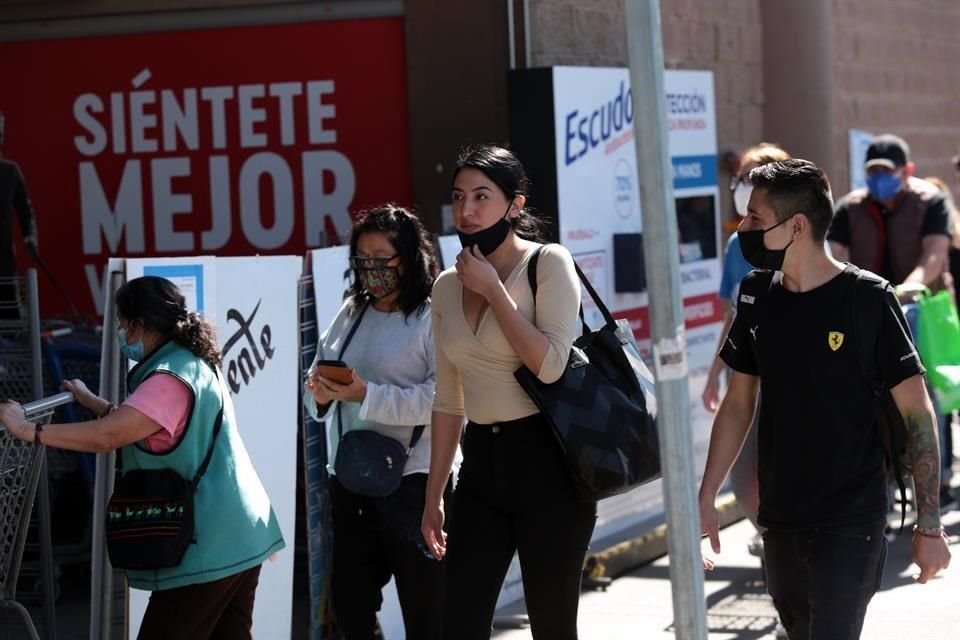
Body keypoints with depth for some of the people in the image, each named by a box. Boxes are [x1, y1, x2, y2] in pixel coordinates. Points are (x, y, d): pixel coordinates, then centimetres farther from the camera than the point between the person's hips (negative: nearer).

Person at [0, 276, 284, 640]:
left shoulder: (171, 378, -18)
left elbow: (107, 437, -27)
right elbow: (128, 425, 25)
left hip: (209, 546, -10)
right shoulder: (191, 363, 15)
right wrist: (90, 401, 24)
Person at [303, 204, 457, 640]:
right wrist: (319, 395, -10)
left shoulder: (434, 318, -11)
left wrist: (368, 396, -25)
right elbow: (317, 374, 13)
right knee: (348, 602, 15)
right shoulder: (351, 313, 11)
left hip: (414, 481, -7)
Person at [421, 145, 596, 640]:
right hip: (481, 463, 5)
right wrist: (433, 495, 13)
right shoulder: (447, 286, 10)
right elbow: (449, 400, 14)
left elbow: (549, 365, -20)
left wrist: (492, 289, -14)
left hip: (545, 461, -5)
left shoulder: (548, 263, -6)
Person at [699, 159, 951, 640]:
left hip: (850, 525, -5)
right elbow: (738, 405, 12)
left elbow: (917, 414, -9)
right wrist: (706, 498, 6)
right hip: (779, 521, 6)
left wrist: (929, 525, -12)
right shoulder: (757, 297, 3)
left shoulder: (867, 299, -12)